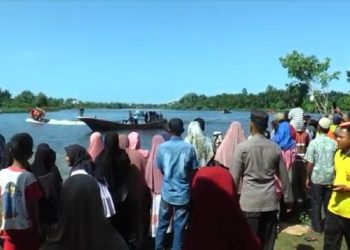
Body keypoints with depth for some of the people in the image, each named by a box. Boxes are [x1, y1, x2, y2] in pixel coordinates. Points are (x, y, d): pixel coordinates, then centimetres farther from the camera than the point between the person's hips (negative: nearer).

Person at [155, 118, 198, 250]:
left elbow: (160, 169, 5)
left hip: (167, 192, 2)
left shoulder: (162, 147, -7)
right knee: (179, 227, 9)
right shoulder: (189, 148, -11)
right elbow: (193, 171, -2)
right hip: (183, 193, -2)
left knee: (162, 224, 16)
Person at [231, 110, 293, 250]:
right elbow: (284, 177, 9)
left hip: (249, 203, -3)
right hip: (270, 202, 3)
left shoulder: (242, 147, -8)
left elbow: (234, 178, -6)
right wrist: (288, 198, 20)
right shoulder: (275, 148, 3)